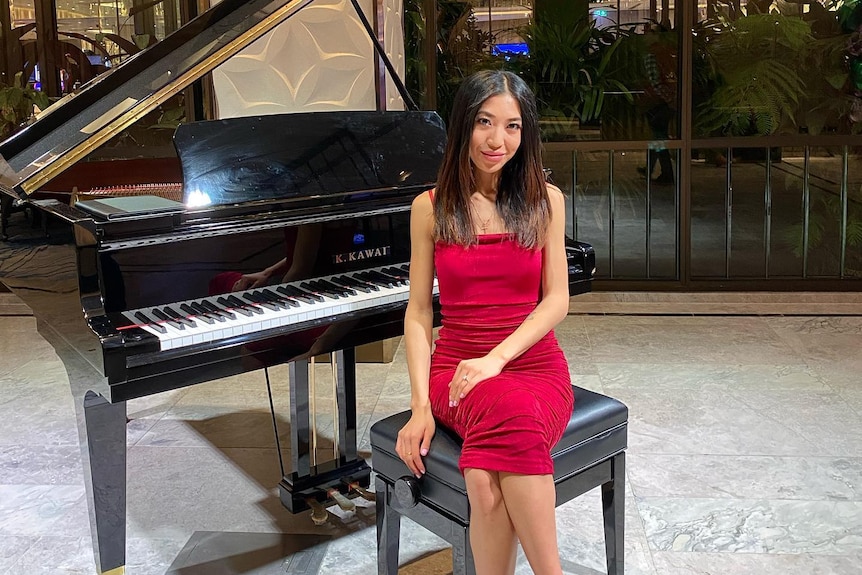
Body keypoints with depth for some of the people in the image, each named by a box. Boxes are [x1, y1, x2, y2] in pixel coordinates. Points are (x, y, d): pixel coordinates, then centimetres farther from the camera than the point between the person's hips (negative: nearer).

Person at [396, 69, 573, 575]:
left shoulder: (544, 200, 5)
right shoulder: (431, 208, 5)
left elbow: (557, 300, 1)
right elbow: (418, 312, 2)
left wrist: (496, 358, -15)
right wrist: (421, 406, -10)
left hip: (534, 364, 0)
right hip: (456, 369, 0)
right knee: (510, 411, -37)